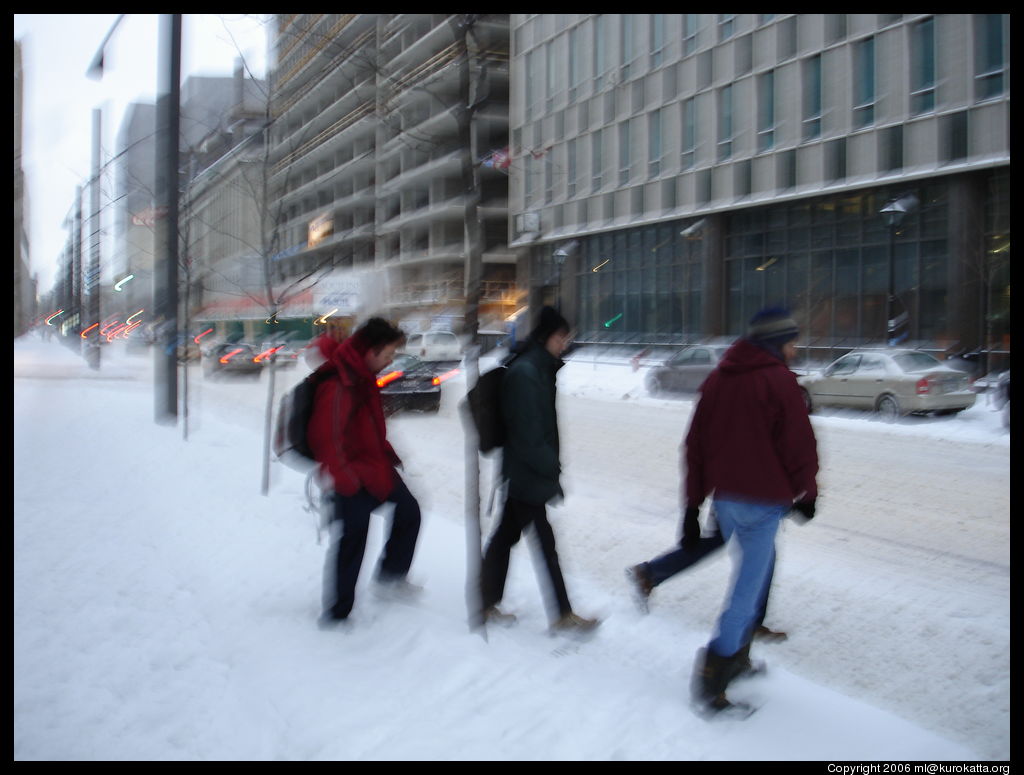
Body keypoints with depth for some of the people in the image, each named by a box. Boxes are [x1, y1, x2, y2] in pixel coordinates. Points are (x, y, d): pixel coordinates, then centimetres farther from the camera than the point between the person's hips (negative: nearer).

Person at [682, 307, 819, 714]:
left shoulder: (717, 379, 10)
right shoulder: (779, 380, -10)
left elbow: (695, 445, 11)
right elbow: (799, 443, -9)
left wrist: (693, 504, 15)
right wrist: (806, 492, 7)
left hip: (724, 496, 7)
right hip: (763, 500, -7)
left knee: (756, 571, 22)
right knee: (749, 587, -4)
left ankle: (737, 655, 23)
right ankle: (714, 669, -9)